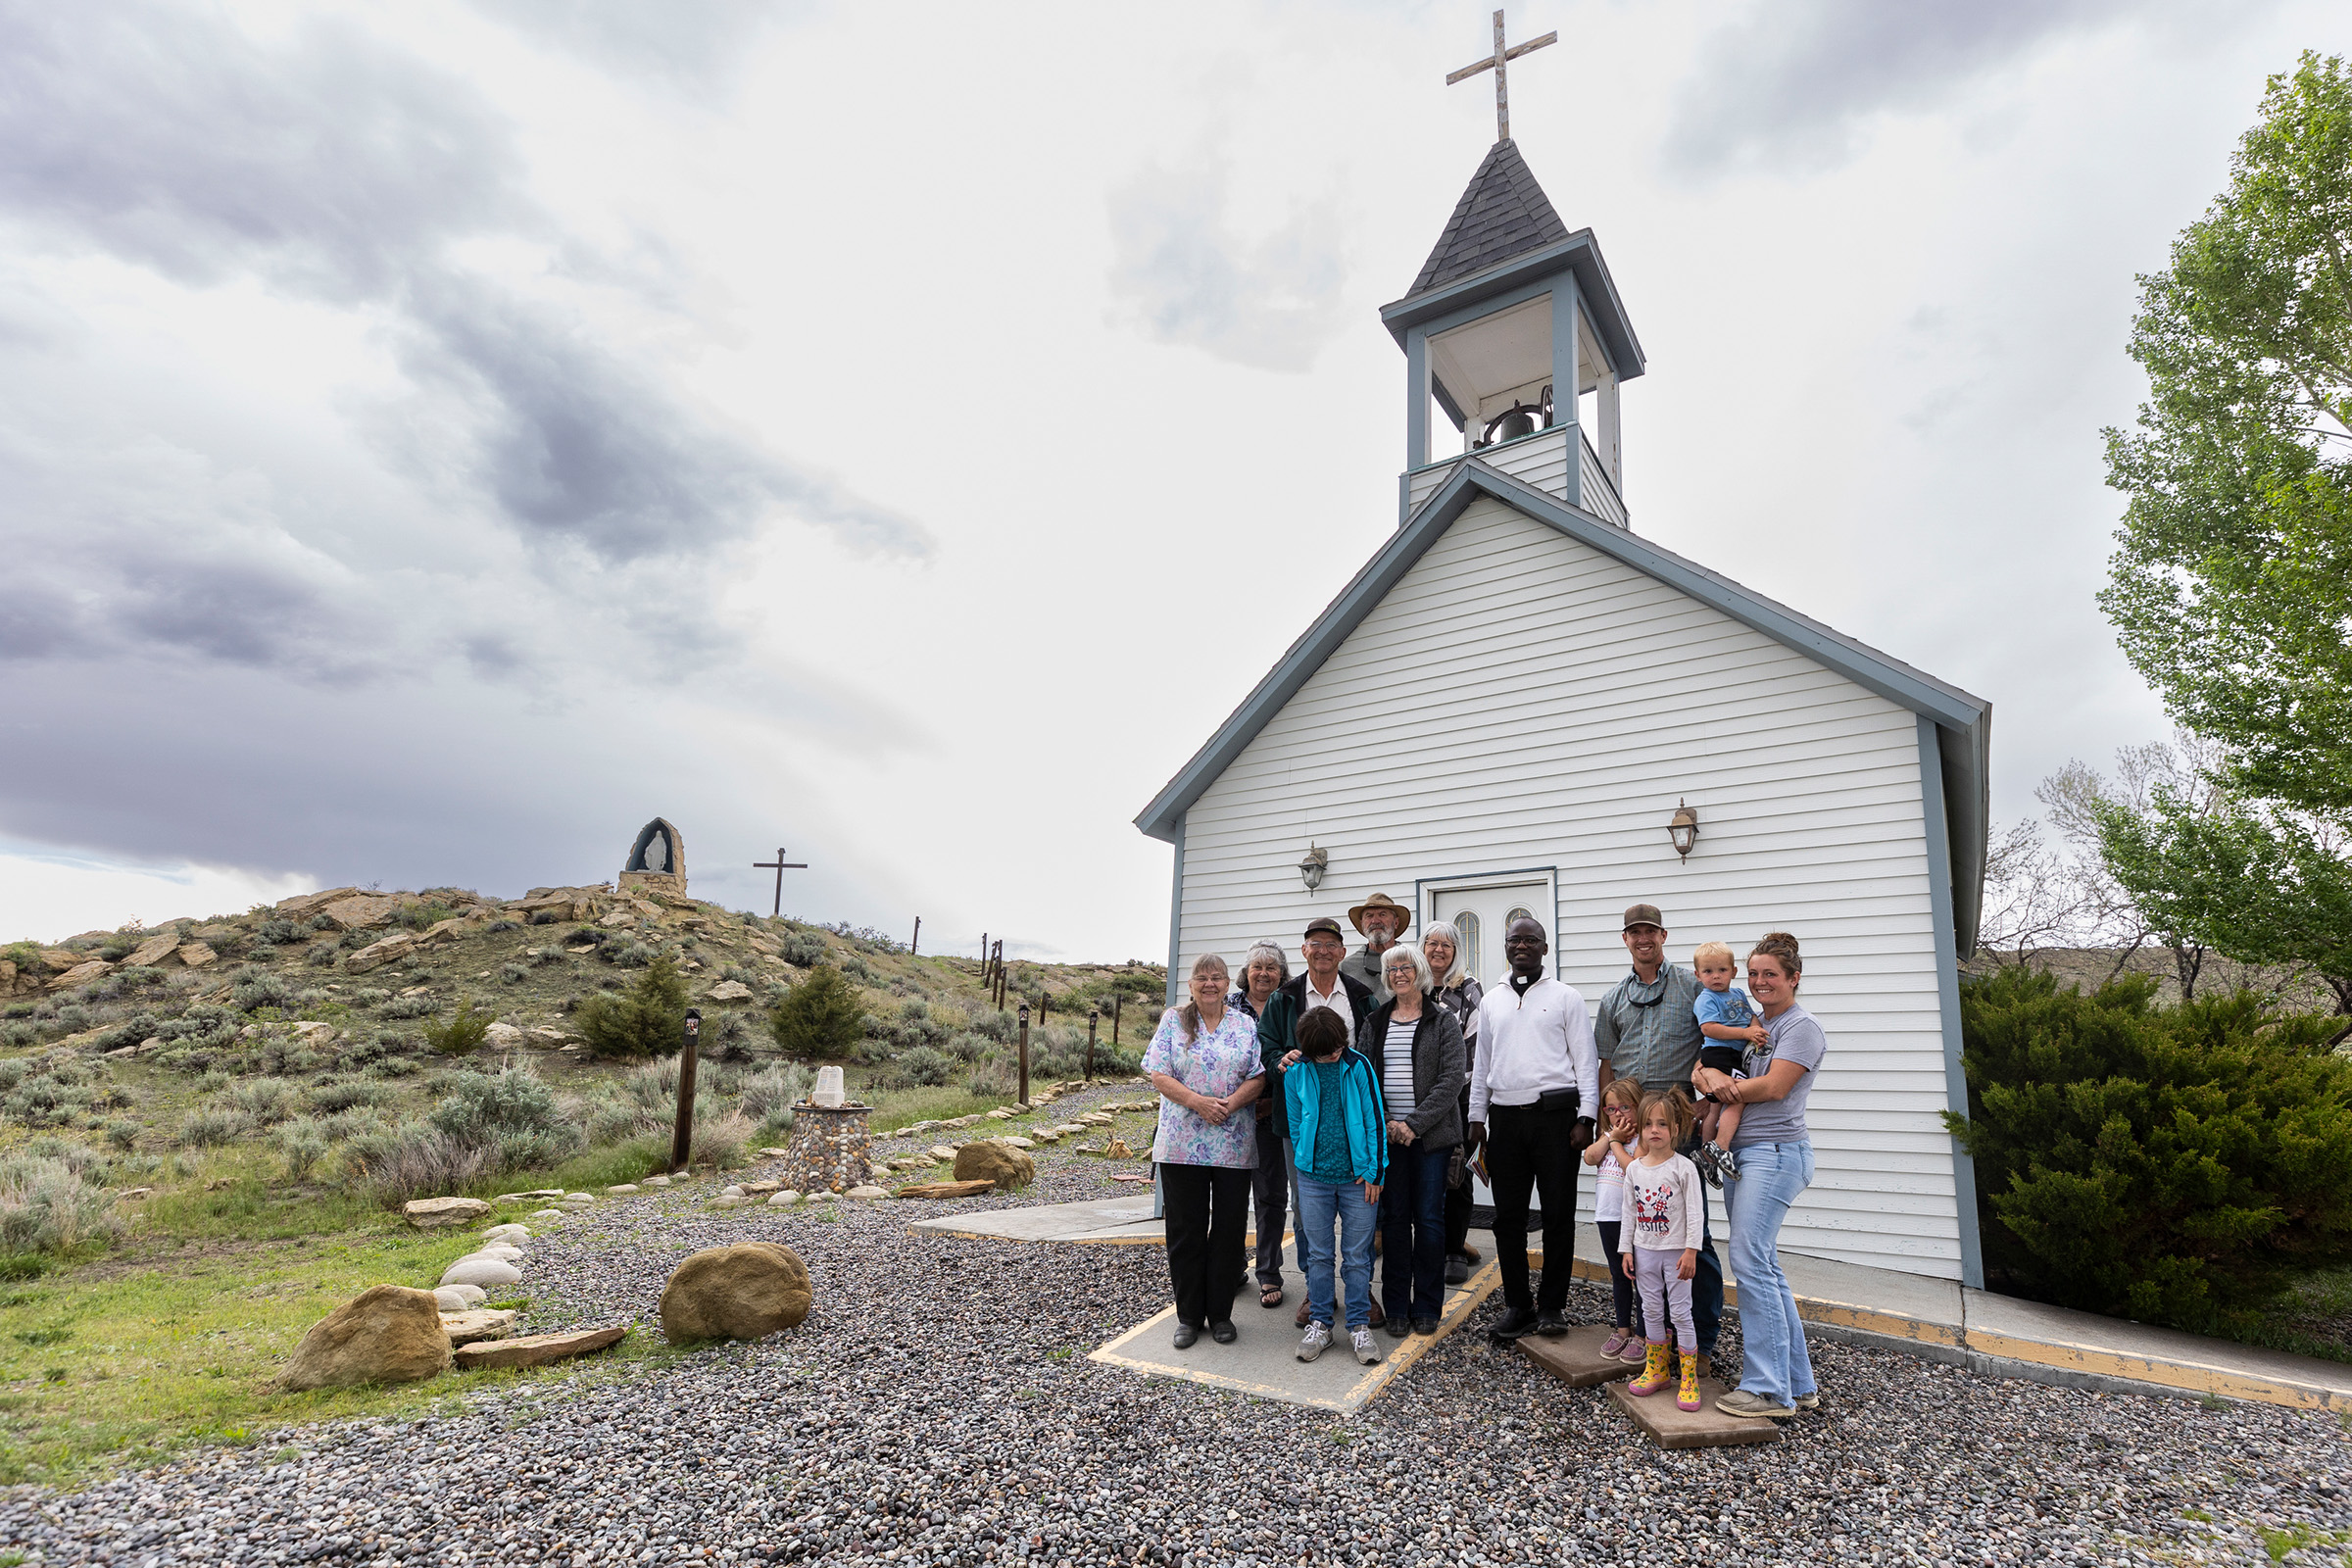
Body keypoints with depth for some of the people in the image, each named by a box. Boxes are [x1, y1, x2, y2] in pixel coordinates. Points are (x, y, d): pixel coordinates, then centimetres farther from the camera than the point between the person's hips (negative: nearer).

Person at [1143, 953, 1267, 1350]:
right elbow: (1158, 1074, -4)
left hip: (1234, 1144, 1)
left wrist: (1232, 1102, -15)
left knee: (1229, 1228, 7)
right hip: (1182, 1144, -1)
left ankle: (1220, 1313, 22)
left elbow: (1258, 1077, 3)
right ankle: (1188, 1316, 19)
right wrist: (1198, 1102, -16)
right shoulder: (1173, 1022, 3)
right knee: (1186, 1228, 5)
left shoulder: (1245, 1026, 7)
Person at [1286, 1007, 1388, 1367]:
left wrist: (1374, 1172, -4)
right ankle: (1320, 1322, 22)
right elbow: (1295, 1124, 9)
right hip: (1314, 1178, 1)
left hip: (1358, 1177, -1)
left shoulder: (1358, 1066, -7)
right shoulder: (1296, 1072, -3)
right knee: (1318, 1254, 9)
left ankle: (1359, 1326, 18)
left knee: (1357, 1255, 6)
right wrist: (1307, 1162, 8)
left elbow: (1373, 1121, -4)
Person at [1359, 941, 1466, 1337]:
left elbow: (1452, 1078, -7)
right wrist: (1383, 1122, -6)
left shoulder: (1443, 1022, 0)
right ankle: (1397, 1308, 15)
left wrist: (1415, 1123, -13)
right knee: (1394, 1218, 5)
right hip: (1386, 1135, 2)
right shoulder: (1374, 1023, 10)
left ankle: (1426, 1308, 15)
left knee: (1429, 1219, 2)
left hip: (1432, 1135, -2)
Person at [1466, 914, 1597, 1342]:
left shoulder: (1565, 997, 4)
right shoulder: (1491, 1002, 15)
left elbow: (1585, 1060, 1)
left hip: (1554, 1114, -3)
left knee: (1558, 1214, 2)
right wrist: (1476, 1118, 13)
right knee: (1508, 1216, 6)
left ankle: (1552, 1306, 16)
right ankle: (1517, 1305, 17)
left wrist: (1586, 1117, -7)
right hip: (1505, 1117, 3)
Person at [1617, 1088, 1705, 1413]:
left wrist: (1691, 1251, -14)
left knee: (1680, 1312, 0)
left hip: (1676, 1252, -4)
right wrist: (1627, 1249, 6)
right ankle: (1657, 1370, 26)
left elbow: (1694, 1212, -10)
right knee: (1652, 1310, 12)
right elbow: (1630, 1212, 7)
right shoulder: (1634, 1168, 2)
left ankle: (1689, 1378, 10)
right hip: (1645, 1251, 4)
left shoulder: (1684, 1167, -10)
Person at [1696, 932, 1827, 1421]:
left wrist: (1724, 1085, -1)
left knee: (1751, 1262, -11)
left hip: (1775, 1152, -9)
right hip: (1741, 1153, 9)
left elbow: (1773, 1088, -14)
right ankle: (1799, 1384, 19)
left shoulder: (1801, 1027, -5)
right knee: (1765, 1268, 10)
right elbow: (1701, 1068, 13)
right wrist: (1712, 1076, -9)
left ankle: (1769, 1389, -5)